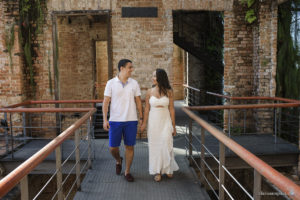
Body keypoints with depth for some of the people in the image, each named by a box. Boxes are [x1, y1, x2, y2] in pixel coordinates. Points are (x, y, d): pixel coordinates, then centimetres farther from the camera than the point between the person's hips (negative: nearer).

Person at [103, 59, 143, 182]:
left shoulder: (134, 83, 3)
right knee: (113, 147, 2)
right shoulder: (111, 83, -2)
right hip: (115, 120, -1)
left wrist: (141, 118, 4)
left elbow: (138, 101, 8)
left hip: (131, 121, 1)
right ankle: (118, 161, 36)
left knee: (130, 146, 5)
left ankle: (127, 172, 20)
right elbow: (106, 102, -2)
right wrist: (105, 120, -9)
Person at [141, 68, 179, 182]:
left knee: (166, 145, -1)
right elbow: (147, 109, 5)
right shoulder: (150, 92, 0)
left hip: (166, 121, -1)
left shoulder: (169, 92, -3)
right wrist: (144, 123, 2)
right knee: (155, 146, 6)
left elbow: (171, 109, 0)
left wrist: (173, 126, 1)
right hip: (153, 121, 1)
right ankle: (157, 171, 18)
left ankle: (168, 169, 22)